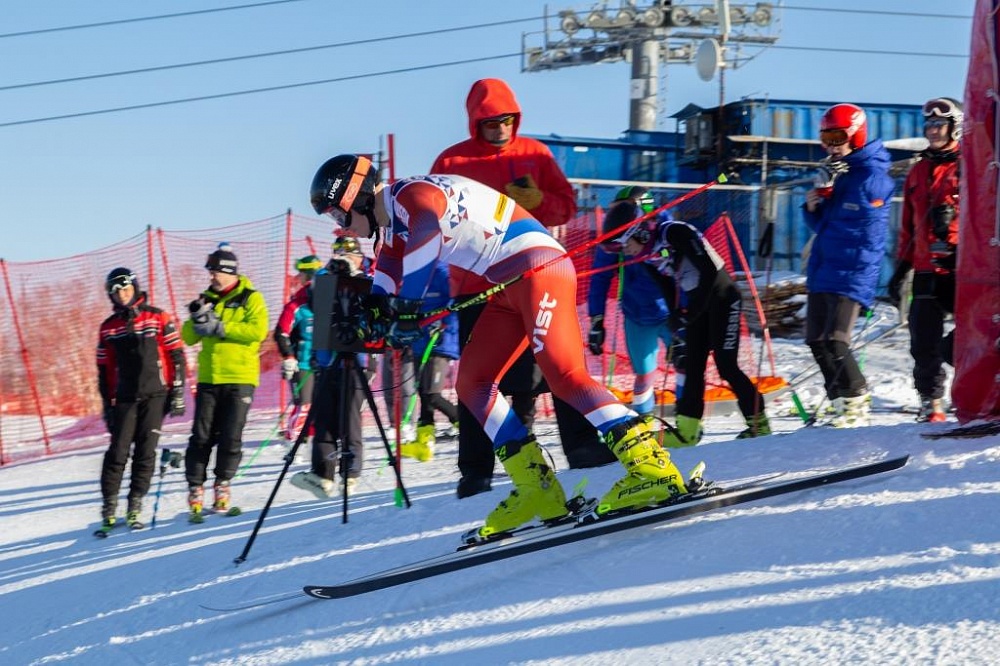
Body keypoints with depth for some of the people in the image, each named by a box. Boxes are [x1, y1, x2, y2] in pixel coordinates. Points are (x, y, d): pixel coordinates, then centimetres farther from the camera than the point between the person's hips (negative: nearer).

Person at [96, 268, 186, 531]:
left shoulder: (158, 318, 2)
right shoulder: (108, 328, 9)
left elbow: (176, 356, 2)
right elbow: (104, 370, 13)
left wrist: (177, 393, -3)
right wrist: (107, 405, 9)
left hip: (155, 395, -1)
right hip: (125, 398, 2)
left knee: (146, 452, -3)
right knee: (118, 452, -5)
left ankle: (134, 507, 4)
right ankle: (109, 507, 3)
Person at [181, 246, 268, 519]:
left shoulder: (251, 298, 1)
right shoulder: (207, 299, 15)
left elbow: (258, 330, -15)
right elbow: (188, 337, 12)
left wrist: (220, 327, -18)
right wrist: (197, 319, -9)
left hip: (240, 377, -4)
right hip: (208, 378, 4)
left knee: (231, 436, -3)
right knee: (201, 436, -2)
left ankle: (222, 485, 12)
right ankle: (195, 488, 3)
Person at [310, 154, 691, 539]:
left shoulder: (410, 195, -13)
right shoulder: (396, 217, 19)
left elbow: (424, 237, -33)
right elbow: (389, 270, 33)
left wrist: (405, 310, -32)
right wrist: (375, 310, 14)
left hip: (538, 267, -10)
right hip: (510, 289, 10)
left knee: (562, 373, -23)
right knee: (472, 384, 7)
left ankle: (652, 468, -29)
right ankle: (538, 492, 3)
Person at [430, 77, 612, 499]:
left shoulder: (534, 154, 9)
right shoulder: (452, 162, 4)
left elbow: (566, 206, 8)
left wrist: (535, 201, -13)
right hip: (476, 286, -2)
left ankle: (581, 445, 6)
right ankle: (475, 471, 4)